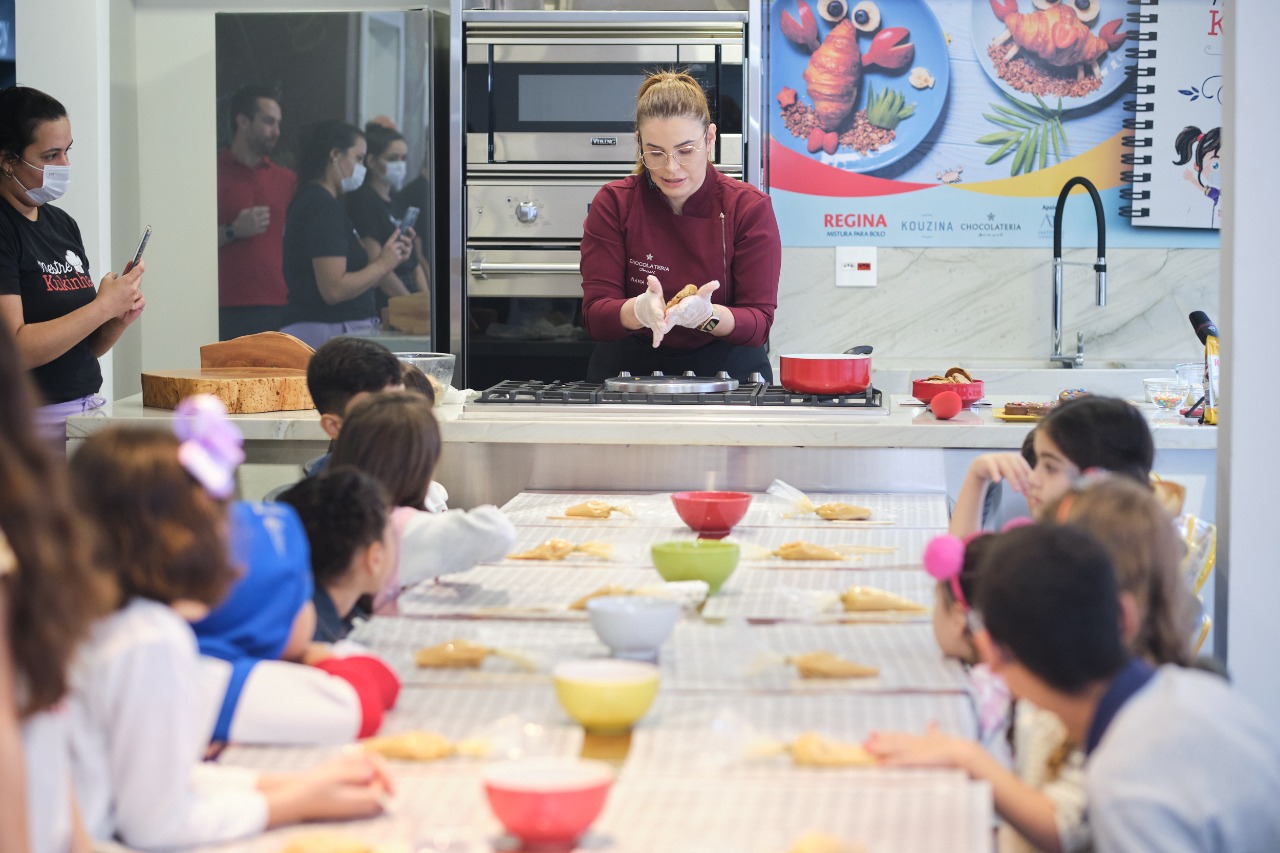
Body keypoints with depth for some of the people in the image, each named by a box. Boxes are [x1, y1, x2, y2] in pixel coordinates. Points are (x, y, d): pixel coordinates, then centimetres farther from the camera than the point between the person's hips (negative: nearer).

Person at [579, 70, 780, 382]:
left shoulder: (750, 208, -4)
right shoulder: (612, 204, -2)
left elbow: (758, 323, -7)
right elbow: (595, 316, -7)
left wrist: (707, 315, -28)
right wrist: (639, 310, -29)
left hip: (726, 368, -1)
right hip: (631, 369, 1)